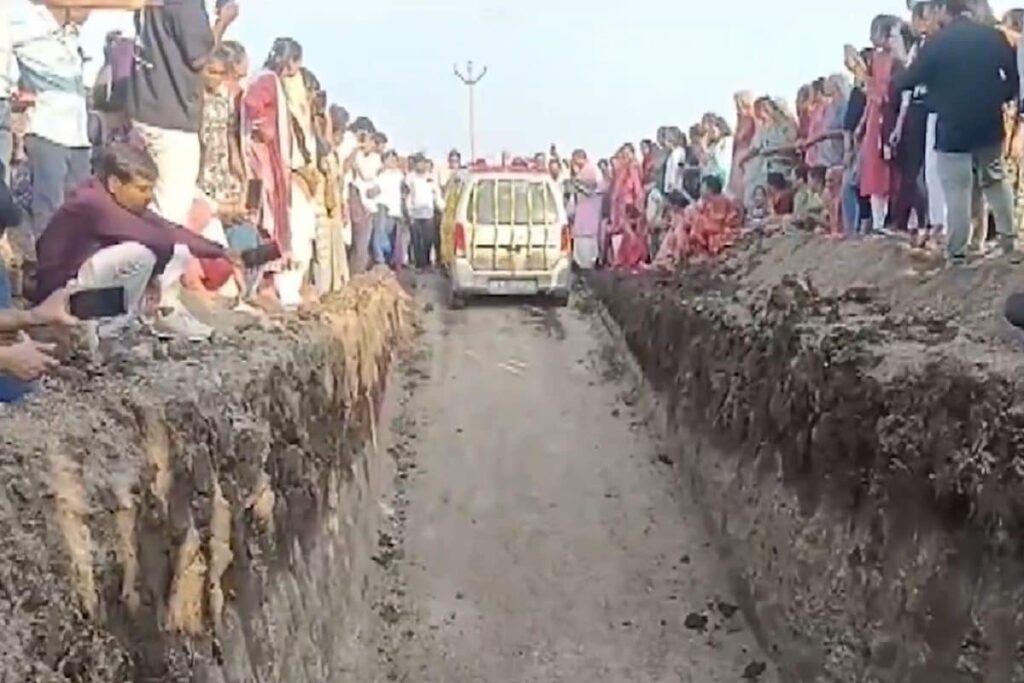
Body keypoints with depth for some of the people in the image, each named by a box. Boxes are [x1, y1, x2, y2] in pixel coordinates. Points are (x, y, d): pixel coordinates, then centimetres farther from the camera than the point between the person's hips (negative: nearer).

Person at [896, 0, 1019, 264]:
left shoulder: (937, 42, -8)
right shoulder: (993, 36, 3)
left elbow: (907, 81, -3)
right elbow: (1014, 78, 3)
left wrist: (896, 80, 18)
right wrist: (994, 100, 16)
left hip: (953, 129, -4)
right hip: (989, 125, 4)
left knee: (957, 191, 0)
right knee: (996, 182, 18)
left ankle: (957, 252, 0)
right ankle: (1009, 239, 21)